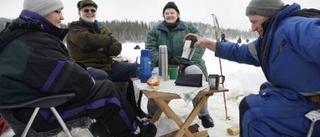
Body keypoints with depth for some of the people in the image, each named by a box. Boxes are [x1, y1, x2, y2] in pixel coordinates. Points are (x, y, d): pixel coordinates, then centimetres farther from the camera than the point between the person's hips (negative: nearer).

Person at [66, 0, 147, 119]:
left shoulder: (101, 28, 22)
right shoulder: (74, 28, 4)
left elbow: (117, 47, 10)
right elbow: (89, 41, -19)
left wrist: (104, 49, -11)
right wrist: (108, 39, -3)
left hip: (108, 65, 7)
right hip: (88, 68, -7)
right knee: (102, 76, -41)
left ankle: (133, 108, 9)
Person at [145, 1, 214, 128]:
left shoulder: (189, 28, 9)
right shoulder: (155, 30, 13)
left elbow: (199, 46, -1)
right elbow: (150, 49, 1)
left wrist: (186, 63, -18)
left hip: (187, 64, 0)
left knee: (196, 72, -34)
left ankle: (203, 113, -14)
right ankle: (152, 114, -10)